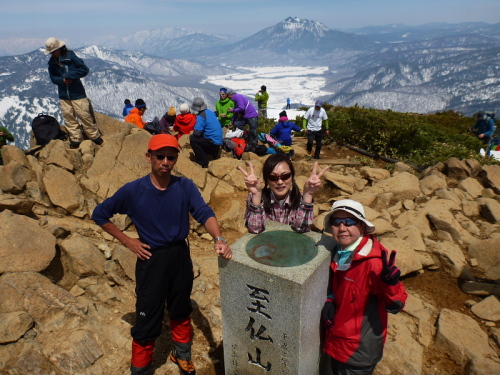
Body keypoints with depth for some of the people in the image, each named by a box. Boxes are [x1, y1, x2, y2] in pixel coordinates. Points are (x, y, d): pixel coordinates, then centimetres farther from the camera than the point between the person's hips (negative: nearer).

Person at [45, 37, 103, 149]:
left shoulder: (71, 57, -8)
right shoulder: (52, 62, 5)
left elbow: (85, 69, -13)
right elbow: (53, 77, 9)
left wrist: (69, 75, -18)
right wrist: (62, 80, -13)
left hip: (77, 94, -5)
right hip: (63, 96, 5)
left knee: (84, 115, -3)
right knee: (68, 117, 6)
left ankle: (95, 137, 11)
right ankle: (76, 139, 15)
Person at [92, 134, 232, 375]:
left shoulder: (185, 187, -10)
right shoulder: (133, 191, -13)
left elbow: (204, 213, -21)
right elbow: (100, 215, -2)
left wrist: (218, 239, -40)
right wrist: (127, 241, -7)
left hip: (180, 256, 3)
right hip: (151, 259, -2)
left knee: (181, 310, 22)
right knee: (148, 317, 8)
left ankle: (181, 354, 48)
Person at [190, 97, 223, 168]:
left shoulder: (200, 117, -18)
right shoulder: (210, 112, 8)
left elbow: (197, 133, -22)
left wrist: (192, 134, 1)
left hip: (213, 142, -9)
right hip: (219, 140, 9)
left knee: (192, 139, -9)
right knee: (198, 138, 24)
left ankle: (203, 162, -9)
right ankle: (214, 153, 28)